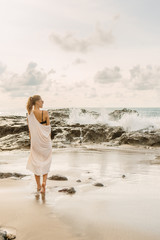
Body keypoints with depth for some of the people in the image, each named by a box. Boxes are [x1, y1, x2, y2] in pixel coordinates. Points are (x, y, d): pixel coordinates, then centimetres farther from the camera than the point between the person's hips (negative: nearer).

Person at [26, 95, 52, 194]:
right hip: (45, 139, -2)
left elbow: (30, 130, 1)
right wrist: (49, 139, 8)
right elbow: (49, 128, -6)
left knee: (36, 162, 13)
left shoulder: (29, 115, -4)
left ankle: (39, 185, 19)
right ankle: (44, 181, -3)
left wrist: (32, 141, 11)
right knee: (46, 161, 15)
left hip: (35, 141, 2)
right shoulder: (45, 113, -13)